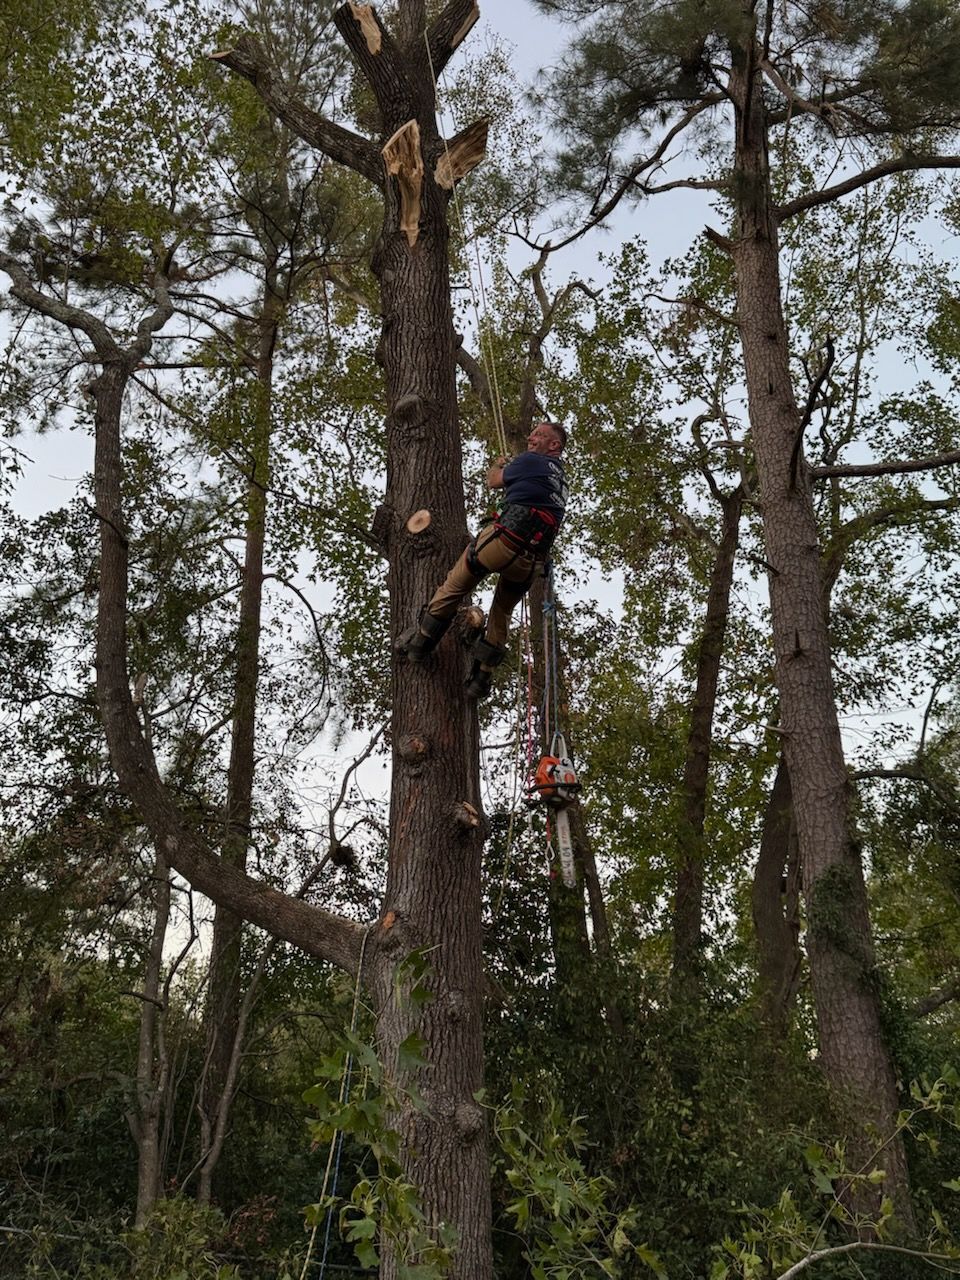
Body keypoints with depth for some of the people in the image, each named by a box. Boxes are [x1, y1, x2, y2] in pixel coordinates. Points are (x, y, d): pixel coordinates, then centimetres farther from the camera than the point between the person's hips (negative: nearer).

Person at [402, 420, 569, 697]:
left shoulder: (529, 461, 2)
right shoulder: (561, 479, 23)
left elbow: (494, 481, 18)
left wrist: (498, 466, 39)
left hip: (505, 539, -7)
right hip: (533, 560, 7)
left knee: (454, 587, 10)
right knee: (502, 612, 21)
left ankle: (420, 643, 16)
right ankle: (483, 676, 20)